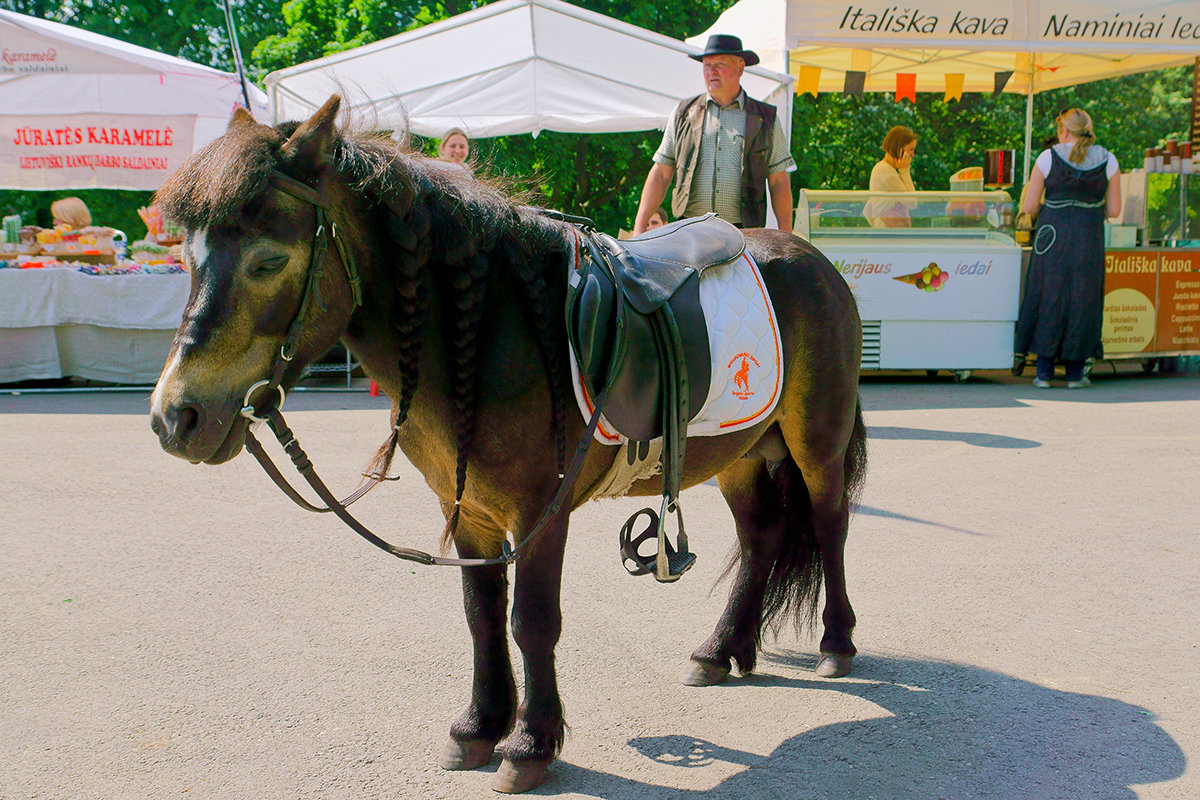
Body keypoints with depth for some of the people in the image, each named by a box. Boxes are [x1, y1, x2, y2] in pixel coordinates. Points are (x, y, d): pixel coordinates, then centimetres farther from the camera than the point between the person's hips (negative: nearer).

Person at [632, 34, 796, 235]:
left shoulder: (766, 118, 11)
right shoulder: (683, 113, 13)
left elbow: (779, 182, 9)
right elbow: (661, 174, 12)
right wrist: (639, 226, 4)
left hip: (743, 234, -1)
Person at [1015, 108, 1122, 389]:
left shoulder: (1048, 157, -4)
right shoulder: (1108, 161, 2)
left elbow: (1028, 207, -3)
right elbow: (1114, 210, 4)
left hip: (1052, 237, -1)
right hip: (1089, 239, 1)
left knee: (1048, 297, 7)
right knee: (1082, 299, 10)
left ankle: (1044, 373, 8)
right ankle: (1075, 373, 14)